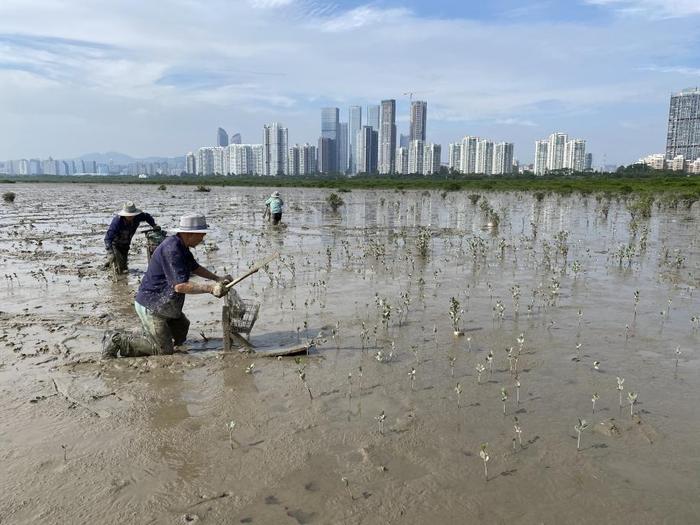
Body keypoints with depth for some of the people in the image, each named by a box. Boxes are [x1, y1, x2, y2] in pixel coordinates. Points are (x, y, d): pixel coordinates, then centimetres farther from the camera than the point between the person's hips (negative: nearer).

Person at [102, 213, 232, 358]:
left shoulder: (181, 246, 5)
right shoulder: (172, 249, -27)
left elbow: (194, 267, 23)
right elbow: (180, 286, -33)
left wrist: (217, 278, 14)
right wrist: (210, 288, -33)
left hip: (163, 304, 11)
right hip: (151, 306, -11)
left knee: (180, 336, 23)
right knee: (164, 350, -6)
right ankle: (117, 340, -1)